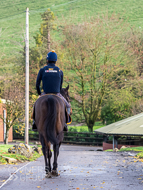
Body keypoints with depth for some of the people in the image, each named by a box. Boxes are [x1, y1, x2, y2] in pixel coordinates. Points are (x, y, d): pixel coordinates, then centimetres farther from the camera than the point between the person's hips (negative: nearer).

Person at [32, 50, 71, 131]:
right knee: (68, 107, 21)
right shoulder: (60, 71, 7)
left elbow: (37, 84, 4)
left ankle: (35, 122, 12)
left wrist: (40, 94, 20)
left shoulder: (42, 70, 3)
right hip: (57, 94, 0)